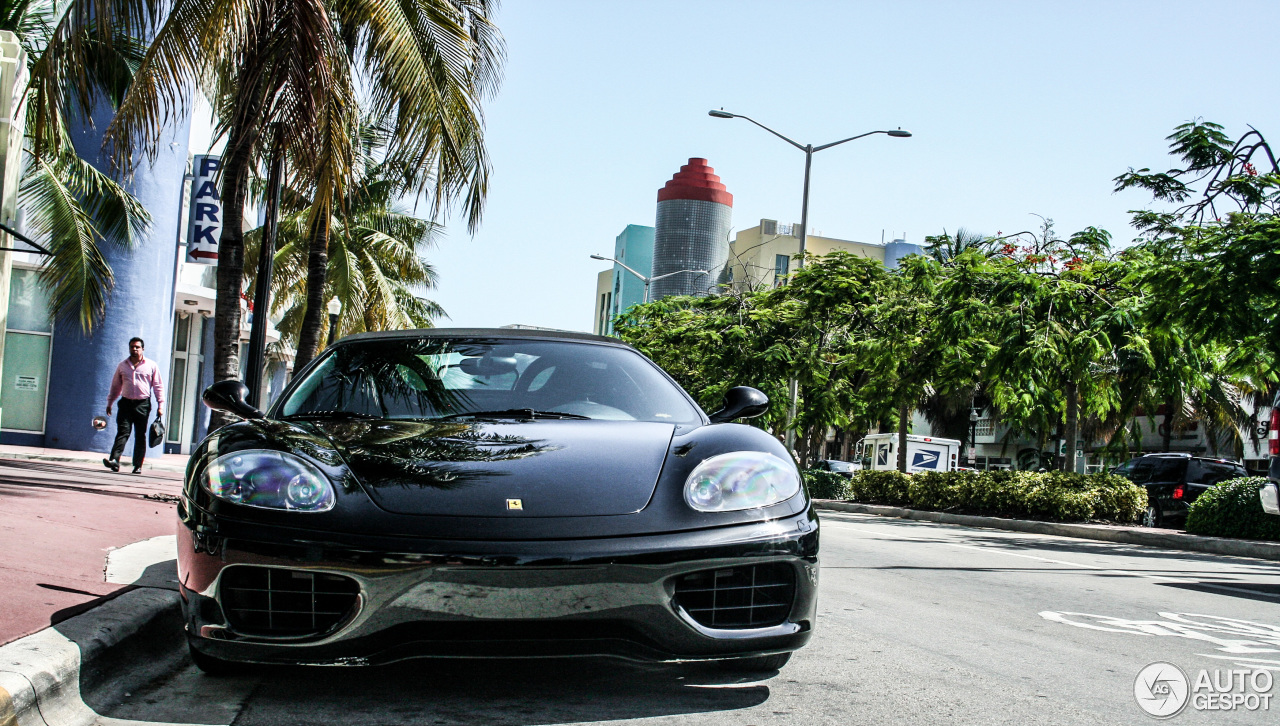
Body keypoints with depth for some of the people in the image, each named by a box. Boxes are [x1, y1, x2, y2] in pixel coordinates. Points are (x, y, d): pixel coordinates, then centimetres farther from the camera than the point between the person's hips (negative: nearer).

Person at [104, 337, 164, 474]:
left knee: (140, 436, 2)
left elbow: (158, 386, 6)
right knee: (122, 432, -10)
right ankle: (114, 460, -20)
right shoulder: (122, 365, 12)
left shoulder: (151, 366, 6)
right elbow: (115, 385, 20)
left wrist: (160, 405, -2)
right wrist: (109, 402, 16)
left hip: (143, 404, -1)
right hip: (126, 403, 1)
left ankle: (138, 465, 6)